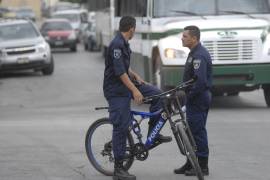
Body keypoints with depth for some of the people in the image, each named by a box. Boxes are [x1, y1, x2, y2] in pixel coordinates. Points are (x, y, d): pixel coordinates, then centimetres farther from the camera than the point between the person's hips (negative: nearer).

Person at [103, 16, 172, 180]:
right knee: (121, 127, -8)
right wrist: (134, 90, -29)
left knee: (157, 94, 0)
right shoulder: (116, 45, -20)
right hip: (116, 90, -9)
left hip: (126, 84, 9)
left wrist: (135, 76, 8)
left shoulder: (124, 44, 11)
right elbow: (119, 71, -26)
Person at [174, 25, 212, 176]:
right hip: (196, 99, 11)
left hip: (198, 99, -11)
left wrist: (190, 96, -18)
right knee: (191, 131, 15)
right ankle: (191, 163, 23)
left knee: (198, 131, -5)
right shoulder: (195, 53, 14)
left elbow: (200, 81, -27)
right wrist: (189, 95, 17)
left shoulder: (199, 55, -20)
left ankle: (202, 166, 0)